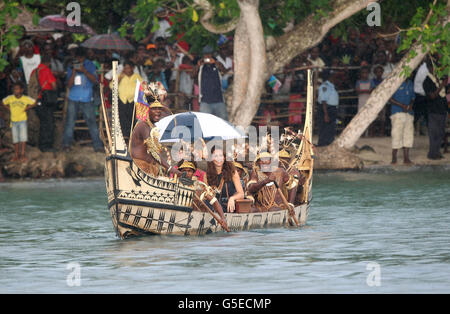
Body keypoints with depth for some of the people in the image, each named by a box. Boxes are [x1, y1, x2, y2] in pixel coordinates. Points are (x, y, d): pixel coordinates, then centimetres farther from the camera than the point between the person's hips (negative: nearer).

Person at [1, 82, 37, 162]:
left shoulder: (26, 98, -10)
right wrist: (9, 108, 0)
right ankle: (16, 155, 14)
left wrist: (28, 108, -9)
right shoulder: (10, 98, -5)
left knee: (23, 137, -12)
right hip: (14, 121, 3)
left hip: (22, 120, -3)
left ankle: (22, 155, -7)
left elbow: (35, 102, 1)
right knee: (15, 139, 7)